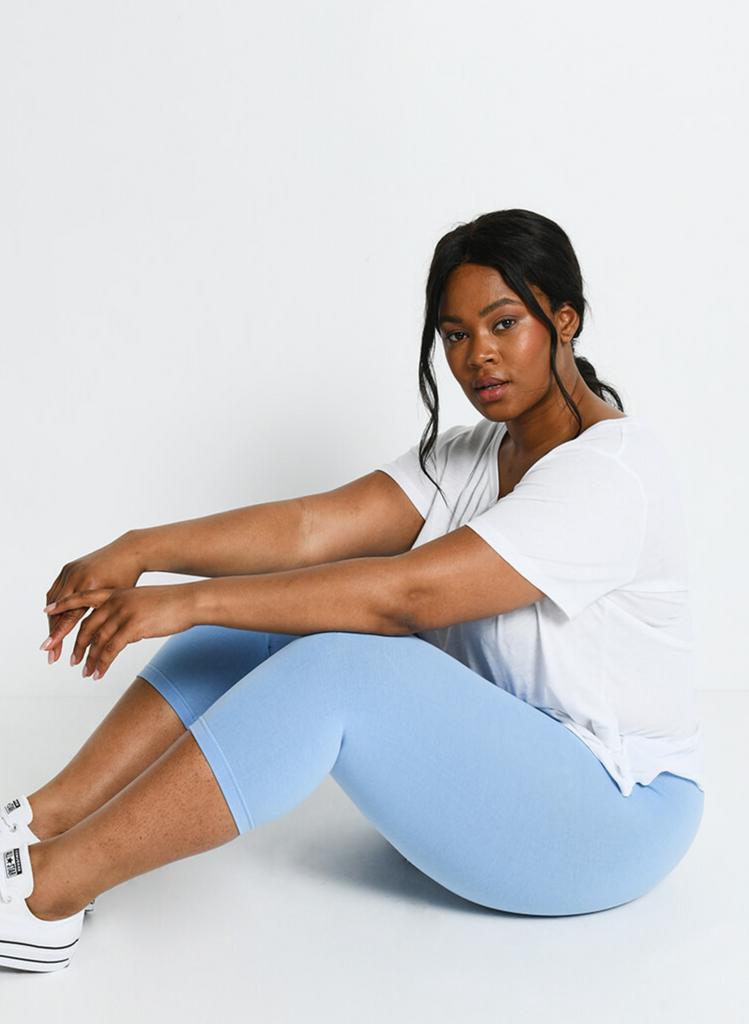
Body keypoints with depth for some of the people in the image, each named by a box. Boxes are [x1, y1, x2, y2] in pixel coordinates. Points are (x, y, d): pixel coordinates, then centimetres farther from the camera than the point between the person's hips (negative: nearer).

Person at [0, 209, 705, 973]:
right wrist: (142, 550, -20)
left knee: (340, 666, -30)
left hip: (610, 815, -8)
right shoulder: (469, 457, 6)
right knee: (253, 622, -7)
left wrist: (189, 602, -30)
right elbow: (315, 525, -8)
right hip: (485, 762, 8)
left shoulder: (611, 472, -20)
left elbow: (405, 594, -30)